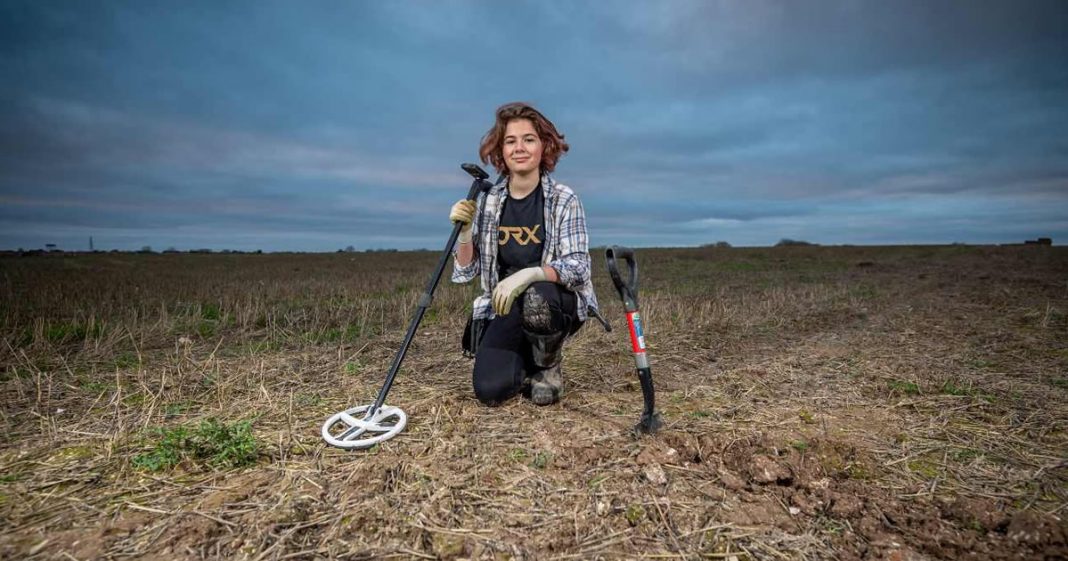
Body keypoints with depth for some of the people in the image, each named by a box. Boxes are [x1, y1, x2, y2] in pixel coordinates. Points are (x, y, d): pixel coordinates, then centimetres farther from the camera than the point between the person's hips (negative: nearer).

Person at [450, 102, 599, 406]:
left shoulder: (563, 199, -11)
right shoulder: (487, 200, -1)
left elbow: (578, 266, -19)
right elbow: (466, 272, 0)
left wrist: (527, 275, -35)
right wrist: (464, 231, -19)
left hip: (557, 302, -2)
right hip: (508, 309, 3)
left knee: (535, 298, -38)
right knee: (489, 390, -16)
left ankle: (549, 367, -4)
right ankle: (527, 363, 21)